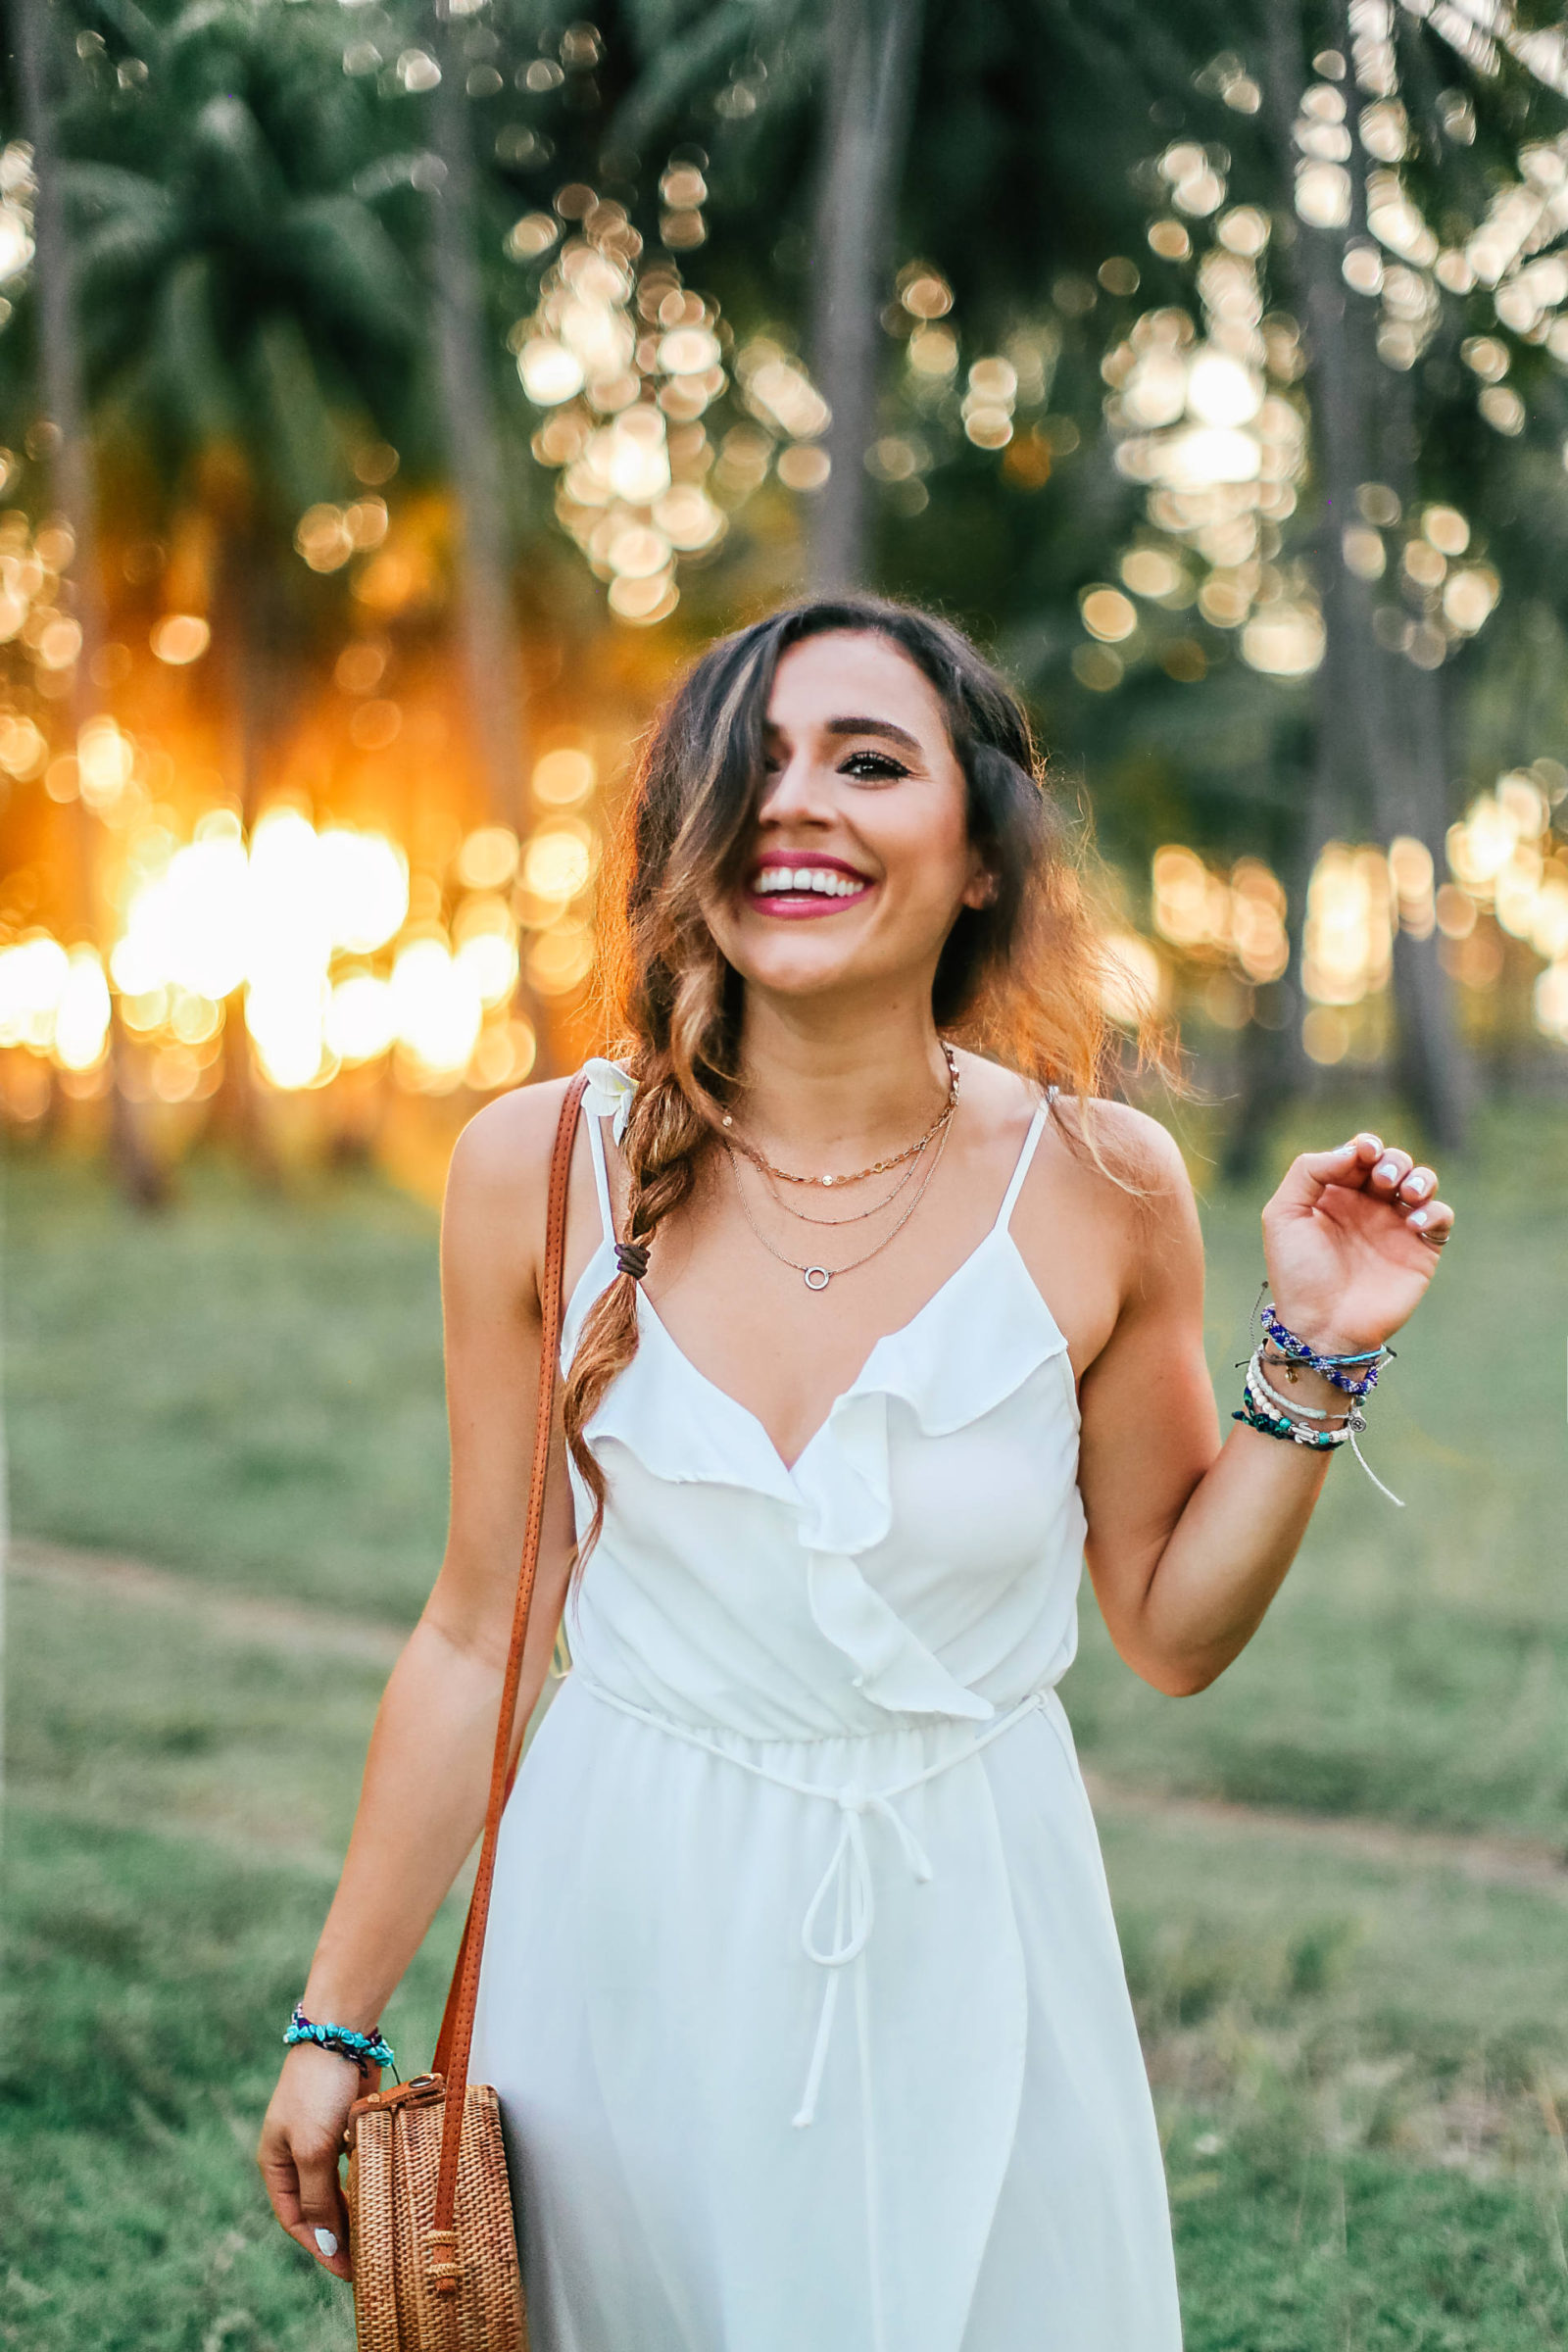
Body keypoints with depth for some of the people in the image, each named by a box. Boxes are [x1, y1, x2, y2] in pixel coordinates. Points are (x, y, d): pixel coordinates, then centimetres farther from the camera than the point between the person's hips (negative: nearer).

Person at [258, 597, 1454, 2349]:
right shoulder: (538, 1171, -9)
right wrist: (336, 2022, 3)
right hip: (630, 1950, 0)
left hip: (965, 1952, 0)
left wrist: (1313, 1365, -10)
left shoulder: (1101, 1190, -9)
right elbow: (481, 1638, -1)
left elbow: (1173, 1628, 3)